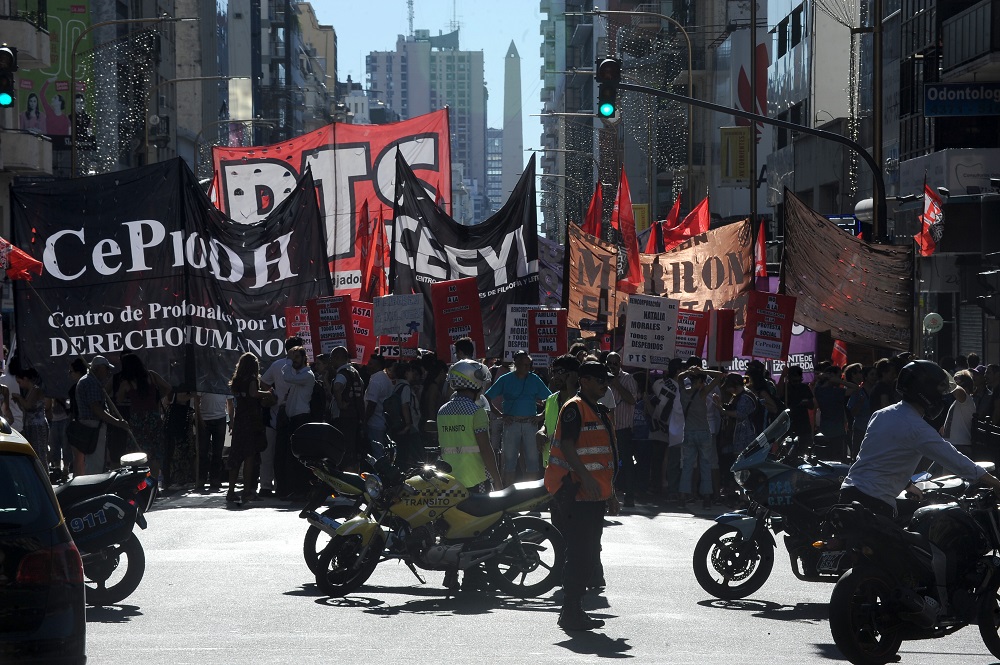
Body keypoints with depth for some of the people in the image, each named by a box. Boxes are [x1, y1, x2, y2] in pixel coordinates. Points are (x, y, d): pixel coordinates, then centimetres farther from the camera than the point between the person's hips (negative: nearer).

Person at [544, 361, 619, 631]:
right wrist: (585, 477, -31)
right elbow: (566, 446, -20)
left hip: (594, 495, 10)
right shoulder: (574, 408, -9)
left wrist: (610, 494, 25)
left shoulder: (601, 412, 21)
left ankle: (574, 610, 18)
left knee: (590, 554, 11)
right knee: (579, 554, -10)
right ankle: (570, 613, -6)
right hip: (575, 495, -10)